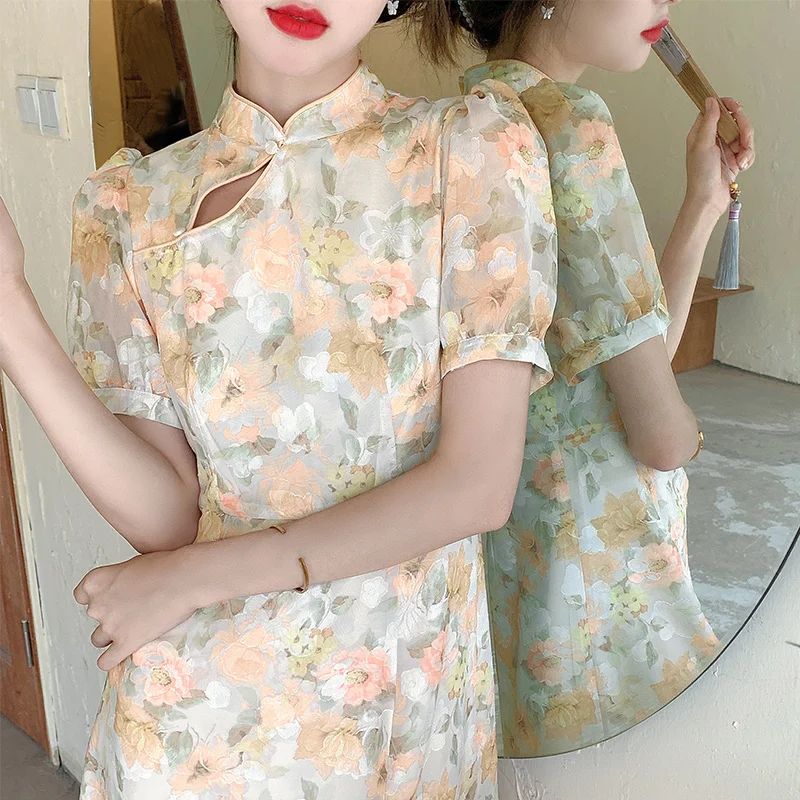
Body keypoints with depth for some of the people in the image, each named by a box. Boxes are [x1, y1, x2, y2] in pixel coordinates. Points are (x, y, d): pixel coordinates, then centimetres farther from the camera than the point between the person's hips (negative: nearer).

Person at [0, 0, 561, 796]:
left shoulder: (473, 146, -11)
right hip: (196, 696, 1)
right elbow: (165, 512, -10)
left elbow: (479, 483, -16)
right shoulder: (134, 203, -5)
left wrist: (191, 578, -13)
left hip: (404, 690, -1)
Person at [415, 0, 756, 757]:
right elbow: (659, 433, -20)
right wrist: (684, 430, 3)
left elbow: (629, 355, 8)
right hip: (596, 572, -9)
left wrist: (703, 201, 5)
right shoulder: (569, 126, -21)